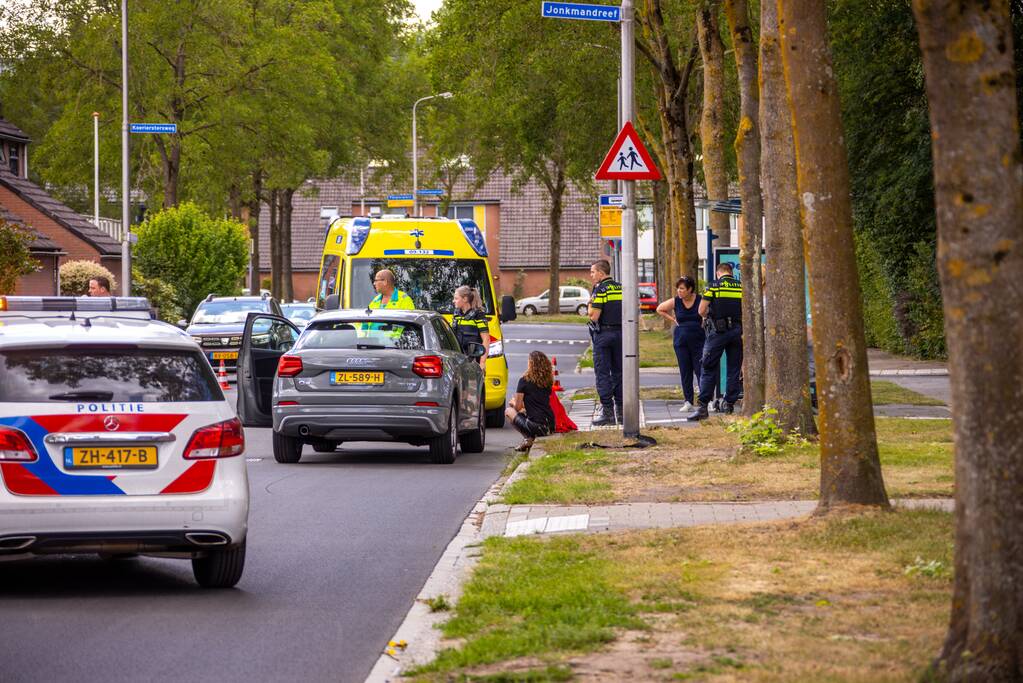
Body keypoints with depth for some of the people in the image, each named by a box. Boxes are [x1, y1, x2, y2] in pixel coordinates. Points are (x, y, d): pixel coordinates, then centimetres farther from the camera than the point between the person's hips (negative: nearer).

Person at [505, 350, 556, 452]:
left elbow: (518, 407, 0)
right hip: (551, 426, 6)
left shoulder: (525, 380, -5)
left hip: (536, 425, -6)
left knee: (509, 411, 16)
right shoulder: (547, 381, 12)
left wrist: (513, 402, 23)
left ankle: (528, 438, 0)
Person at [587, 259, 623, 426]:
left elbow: (594, 316, -16)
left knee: (602, 373, -2)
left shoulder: (600, 289, -11)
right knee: (618, 372, 11)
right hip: (620, 333, 6)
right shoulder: (621, 288, 9)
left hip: (603, 334, -6)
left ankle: (608, 413, -6)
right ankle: (620, 411, 11)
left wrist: (590, 304, 0)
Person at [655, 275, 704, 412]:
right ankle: (688, 402, 10)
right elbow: (660, 309, 15)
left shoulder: (700, 300, -7)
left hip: (698, 340, -3)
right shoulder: (675, 301, 0)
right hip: (681, 341, 3)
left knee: (700, 370, -6)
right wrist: (673, 319, 6)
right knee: (685, 372, 4)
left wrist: (705, 321, -5)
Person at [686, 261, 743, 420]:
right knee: (734, 369, 10)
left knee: (708, 368, 1)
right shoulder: (742, 287, 7)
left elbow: (701, 310, -6)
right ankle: (730, 404, 10)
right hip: (737, 330, 3)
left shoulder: (713, 286, -2)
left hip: (718, 331, -3)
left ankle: (703, 407, -5)